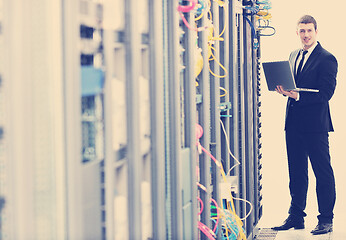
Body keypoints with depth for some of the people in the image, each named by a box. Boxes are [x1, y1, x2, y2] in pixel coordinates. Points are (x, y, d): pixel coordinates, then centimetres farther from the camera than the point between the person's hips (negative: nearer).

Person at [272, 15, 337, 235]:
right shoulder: (294, 56, 16)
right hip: (294, 123, 7)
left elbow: (326, 93, -15)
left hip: (316, 124, -7)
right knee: (296, 172, 12)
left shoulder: (327, 59, -7)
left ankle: (326, 220, 6)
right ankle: (296, 216, 21)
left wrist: (297, 95, -24)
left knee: (323, 171, -1)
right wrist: (285, 90, -2)